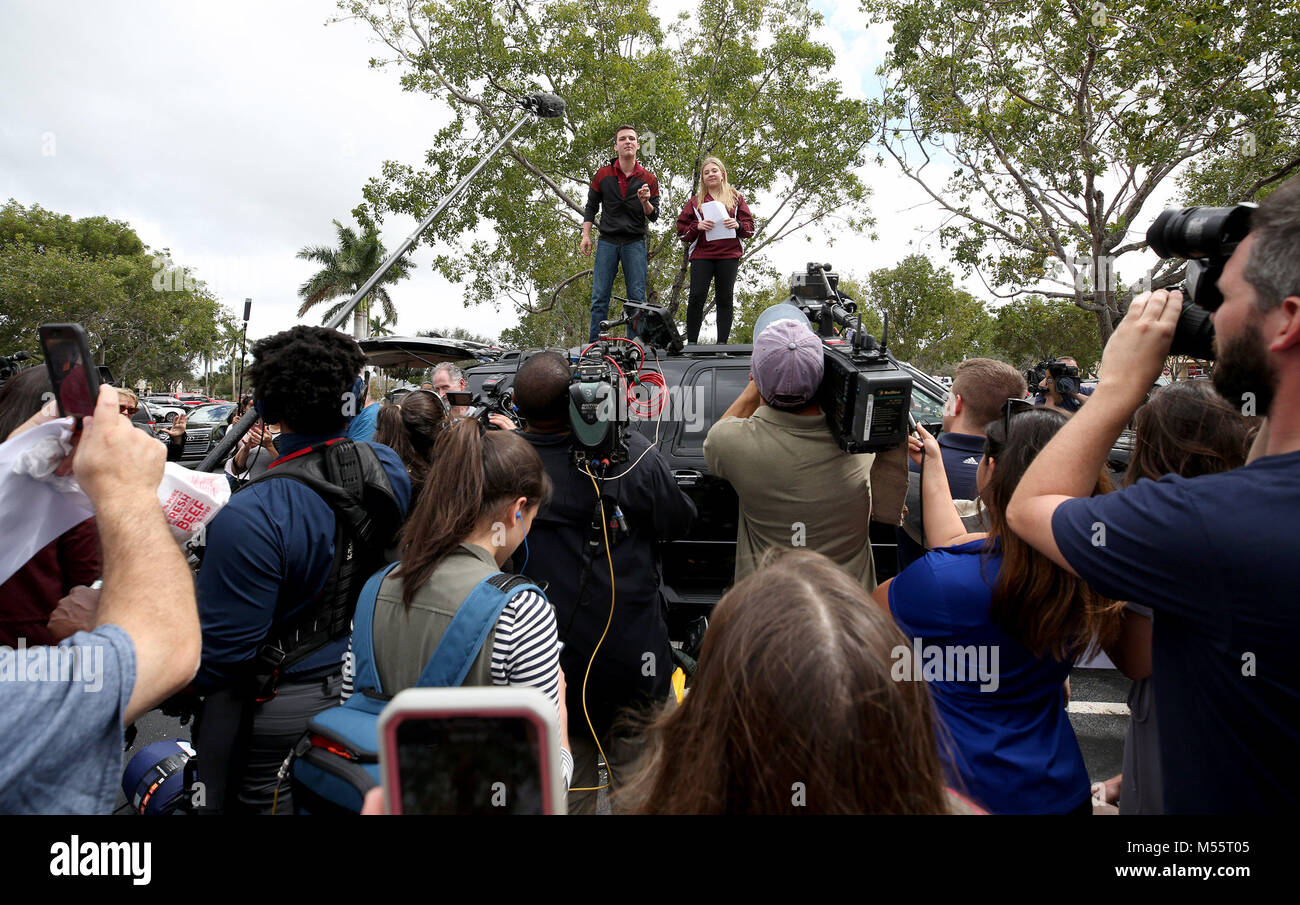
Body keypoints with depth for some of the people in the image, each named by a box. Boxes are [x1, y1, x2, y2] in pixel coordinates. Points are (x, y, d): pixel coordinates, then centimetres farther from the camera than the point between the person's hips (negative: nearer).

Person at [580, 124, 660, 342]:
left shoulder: (648, 179, 6)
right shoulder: (603, 174, 7)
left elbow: (653, 216, 5)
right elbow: (591, 206, 12)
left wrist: (645, 202, -15)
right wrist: (586, 235, 2)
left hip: (635, 243, 0)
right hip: (607, 242, 0)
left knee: (637, 298, -3)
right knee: (599, 296, -3)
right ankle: (595, 345, 0)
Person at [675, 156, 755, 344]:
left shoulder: (735, 198, 15)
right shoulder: (695, 201, 15)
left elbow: (750, 227, 12)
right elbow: (682, 231, 11)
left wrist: (738, 225, -10)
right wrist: (697, 226, -9)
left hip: (728, 256, 0)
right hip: (701, 255, 0)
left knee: (725, 298, -1)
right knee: (697, 296, -11)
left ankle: (722, 342, 3)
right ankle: (691, 342, -6)